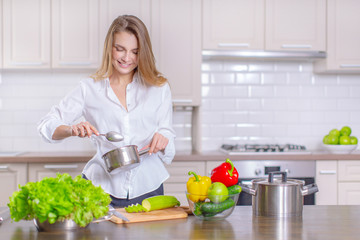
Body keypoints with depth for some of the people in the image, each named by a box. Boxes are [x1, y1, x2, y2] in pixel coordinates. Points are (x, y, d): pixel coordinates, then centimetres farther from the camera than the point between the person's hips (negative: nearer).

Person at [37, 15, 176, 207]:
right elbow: (47, 125, 5)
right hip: (102, 188, -1)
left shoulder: (159, 88, 8)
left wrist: (162, 139, -12)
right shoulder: (90, 88, 6)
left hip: (147, 190, 1)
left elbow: (167, 133, 11)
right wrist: (72, 130, -16)